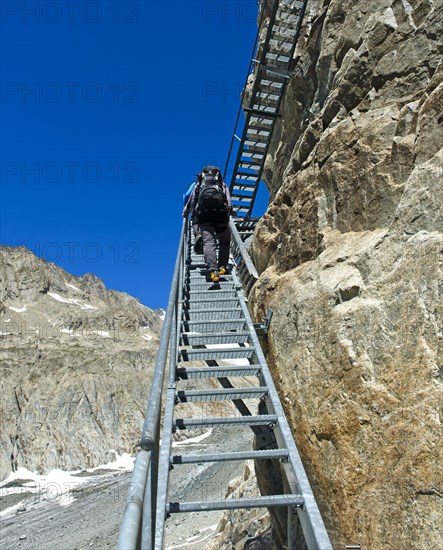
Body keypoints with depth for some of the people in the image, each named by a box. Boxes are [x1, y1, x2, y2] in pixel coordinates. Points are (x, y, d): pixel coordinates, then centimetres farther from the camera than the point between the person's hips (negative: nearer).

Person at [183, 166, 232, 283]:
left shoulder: (198, 185, 26)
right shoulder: (222, 185, 24)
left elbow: (190, 203, 27)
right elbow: (229, 204, 12)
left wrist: (185, 215, 42)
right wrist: (228, 214, 26)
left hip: (203, 214, 0)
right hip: (220, 213, 0)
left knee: (208, 242, -11)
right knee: (224, 242, 14)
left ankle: (213, 270, -28)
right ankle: (222, 267, -2)